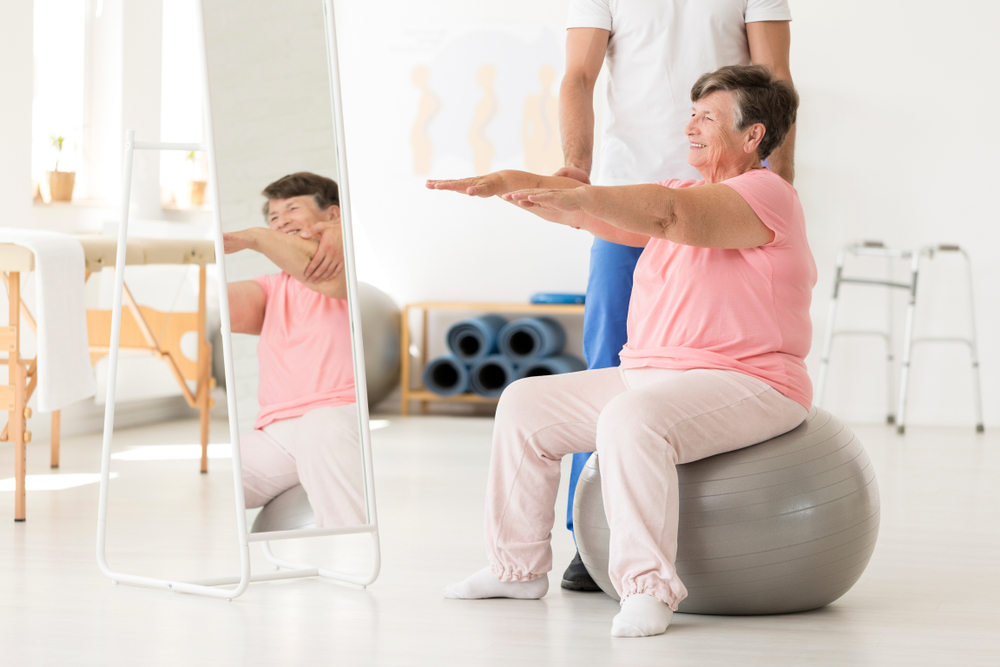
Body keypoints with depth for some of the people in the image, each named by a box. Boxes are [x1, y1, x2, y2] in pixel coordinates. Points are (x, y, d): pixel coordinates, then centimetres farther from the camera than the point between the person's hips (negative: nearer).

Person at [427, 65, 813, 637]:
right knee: (526, 404, 9)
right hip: (651, 376, 10)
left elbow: (668, 213, -28)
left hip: (747, 385, -10)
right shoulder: (684, 193, 19)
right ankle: (519, 567, 16)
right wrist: (507, 182, -3)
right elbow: (590, 212, 10)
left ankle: (649, 587, -34)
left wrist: (580, 197, -36)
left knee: (632, 418, -38)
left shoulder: (768, 193, -10)